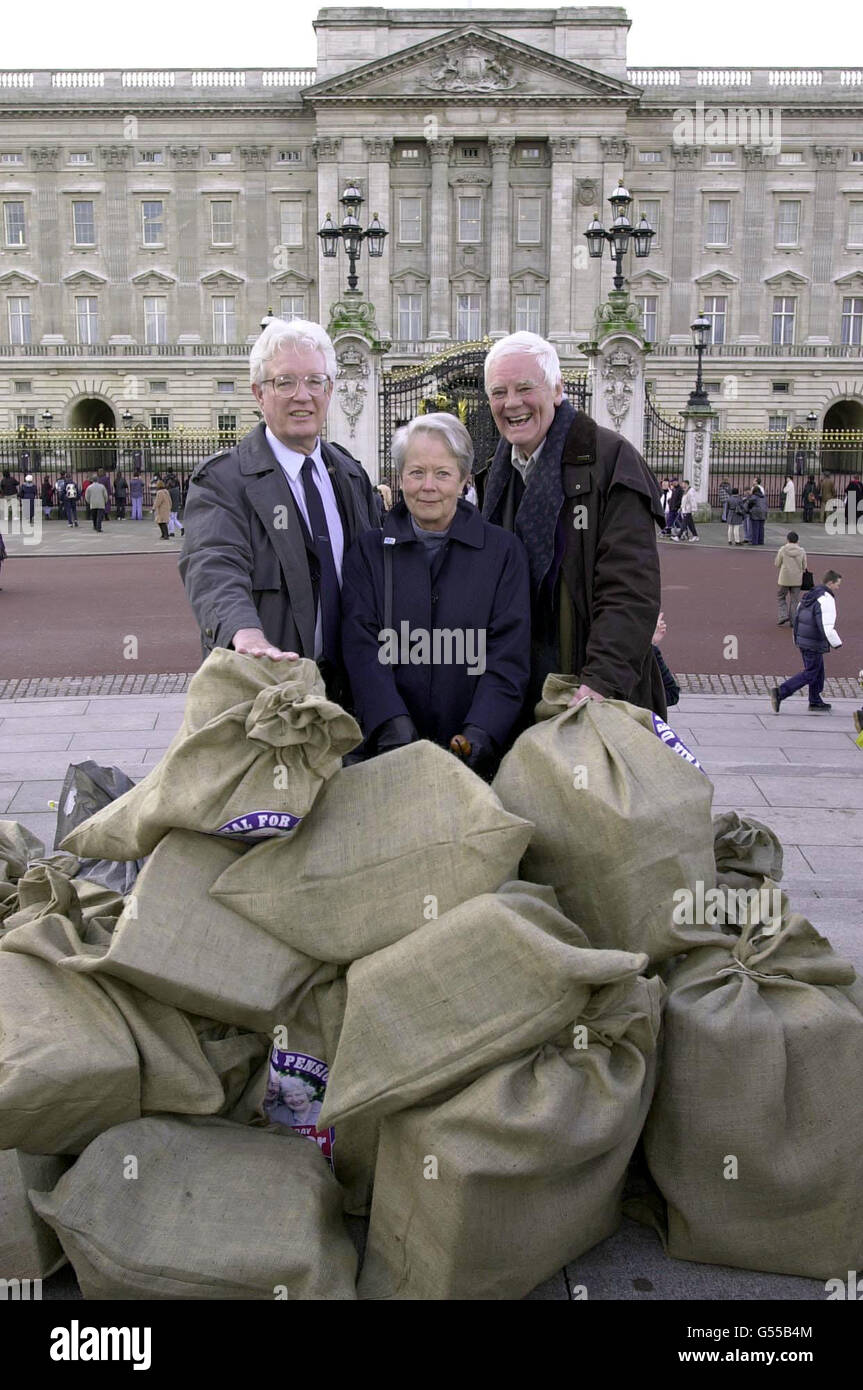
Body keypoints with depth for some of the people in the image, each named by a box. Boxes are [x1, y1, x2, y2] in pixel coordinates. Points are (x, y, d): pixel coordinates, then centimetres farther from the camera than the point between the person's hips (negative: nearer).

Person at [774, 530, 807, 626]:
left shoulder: (782, 550, -9)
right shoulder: (801, 551, -4)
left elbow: (777, 564, -3)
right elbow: (804, 566, 1)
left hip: (784, 579, -2)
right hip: (797, 579, 2)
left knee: (781, 597, 17)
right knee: (794, 600, 10)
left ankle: (783, 615, 2)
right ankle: (793, 621, 12)